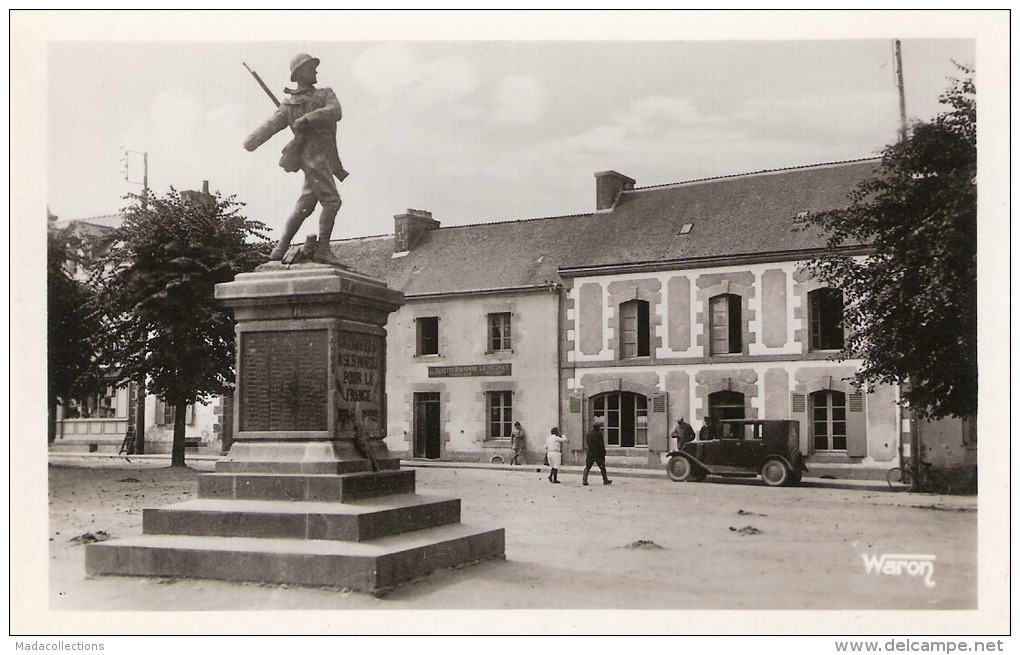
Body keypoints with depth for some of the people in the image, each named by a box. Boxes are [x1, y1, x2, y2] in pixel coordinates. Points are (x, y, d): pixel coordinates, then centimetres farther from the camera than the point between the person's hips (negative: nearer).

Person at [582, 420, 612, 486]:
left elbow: (586, 443, 12)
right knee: (602, 467, 9)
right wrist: (603, 453, -6)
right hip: (598, 453, -4)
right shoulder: (599, 434, -10)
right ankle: (605, 480, 15)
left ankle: (584, 480, -7)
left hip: (590, 453, 4)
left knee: (587, 467, 5)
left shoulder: (588, 433, 6)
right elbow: (601, 444, -11)